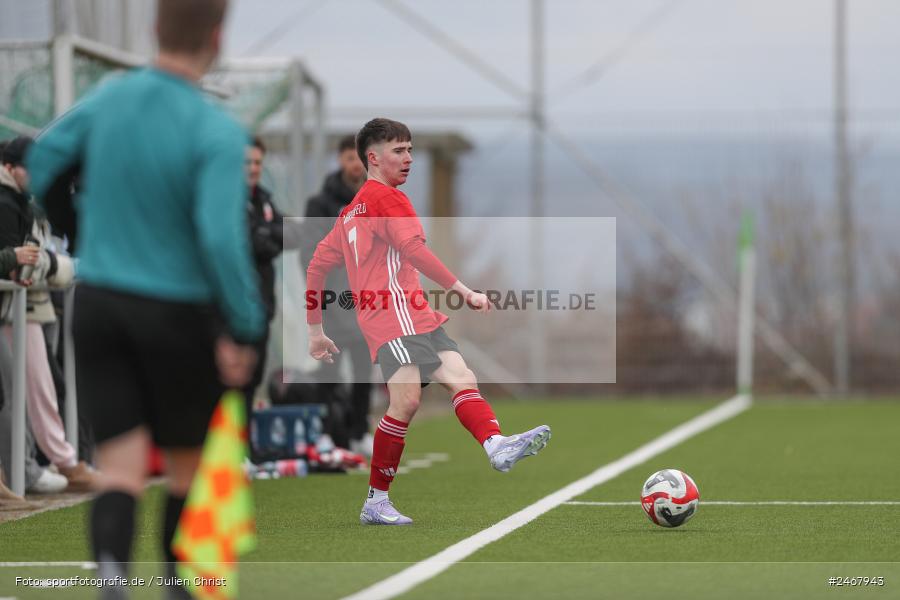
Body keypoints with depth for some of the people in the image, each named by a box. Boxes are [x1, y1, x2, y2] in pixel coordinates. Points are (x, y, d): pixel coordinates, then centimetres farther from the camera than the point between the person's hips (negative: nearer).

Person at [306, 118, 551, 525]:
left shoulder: (350, 212, 28)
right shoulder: (387, 197, 0)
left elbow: (317, 266, 27)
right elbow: (414, 250, -14)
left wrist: (315, 331, 28)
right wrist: (463, 291, -19)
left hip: (417, 319, 10)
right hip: (396, 312, -10)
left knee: (461, 378, -10)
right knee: (406, 400, -18)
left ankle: (497, 446, -36)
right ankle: (376, 503, -15)